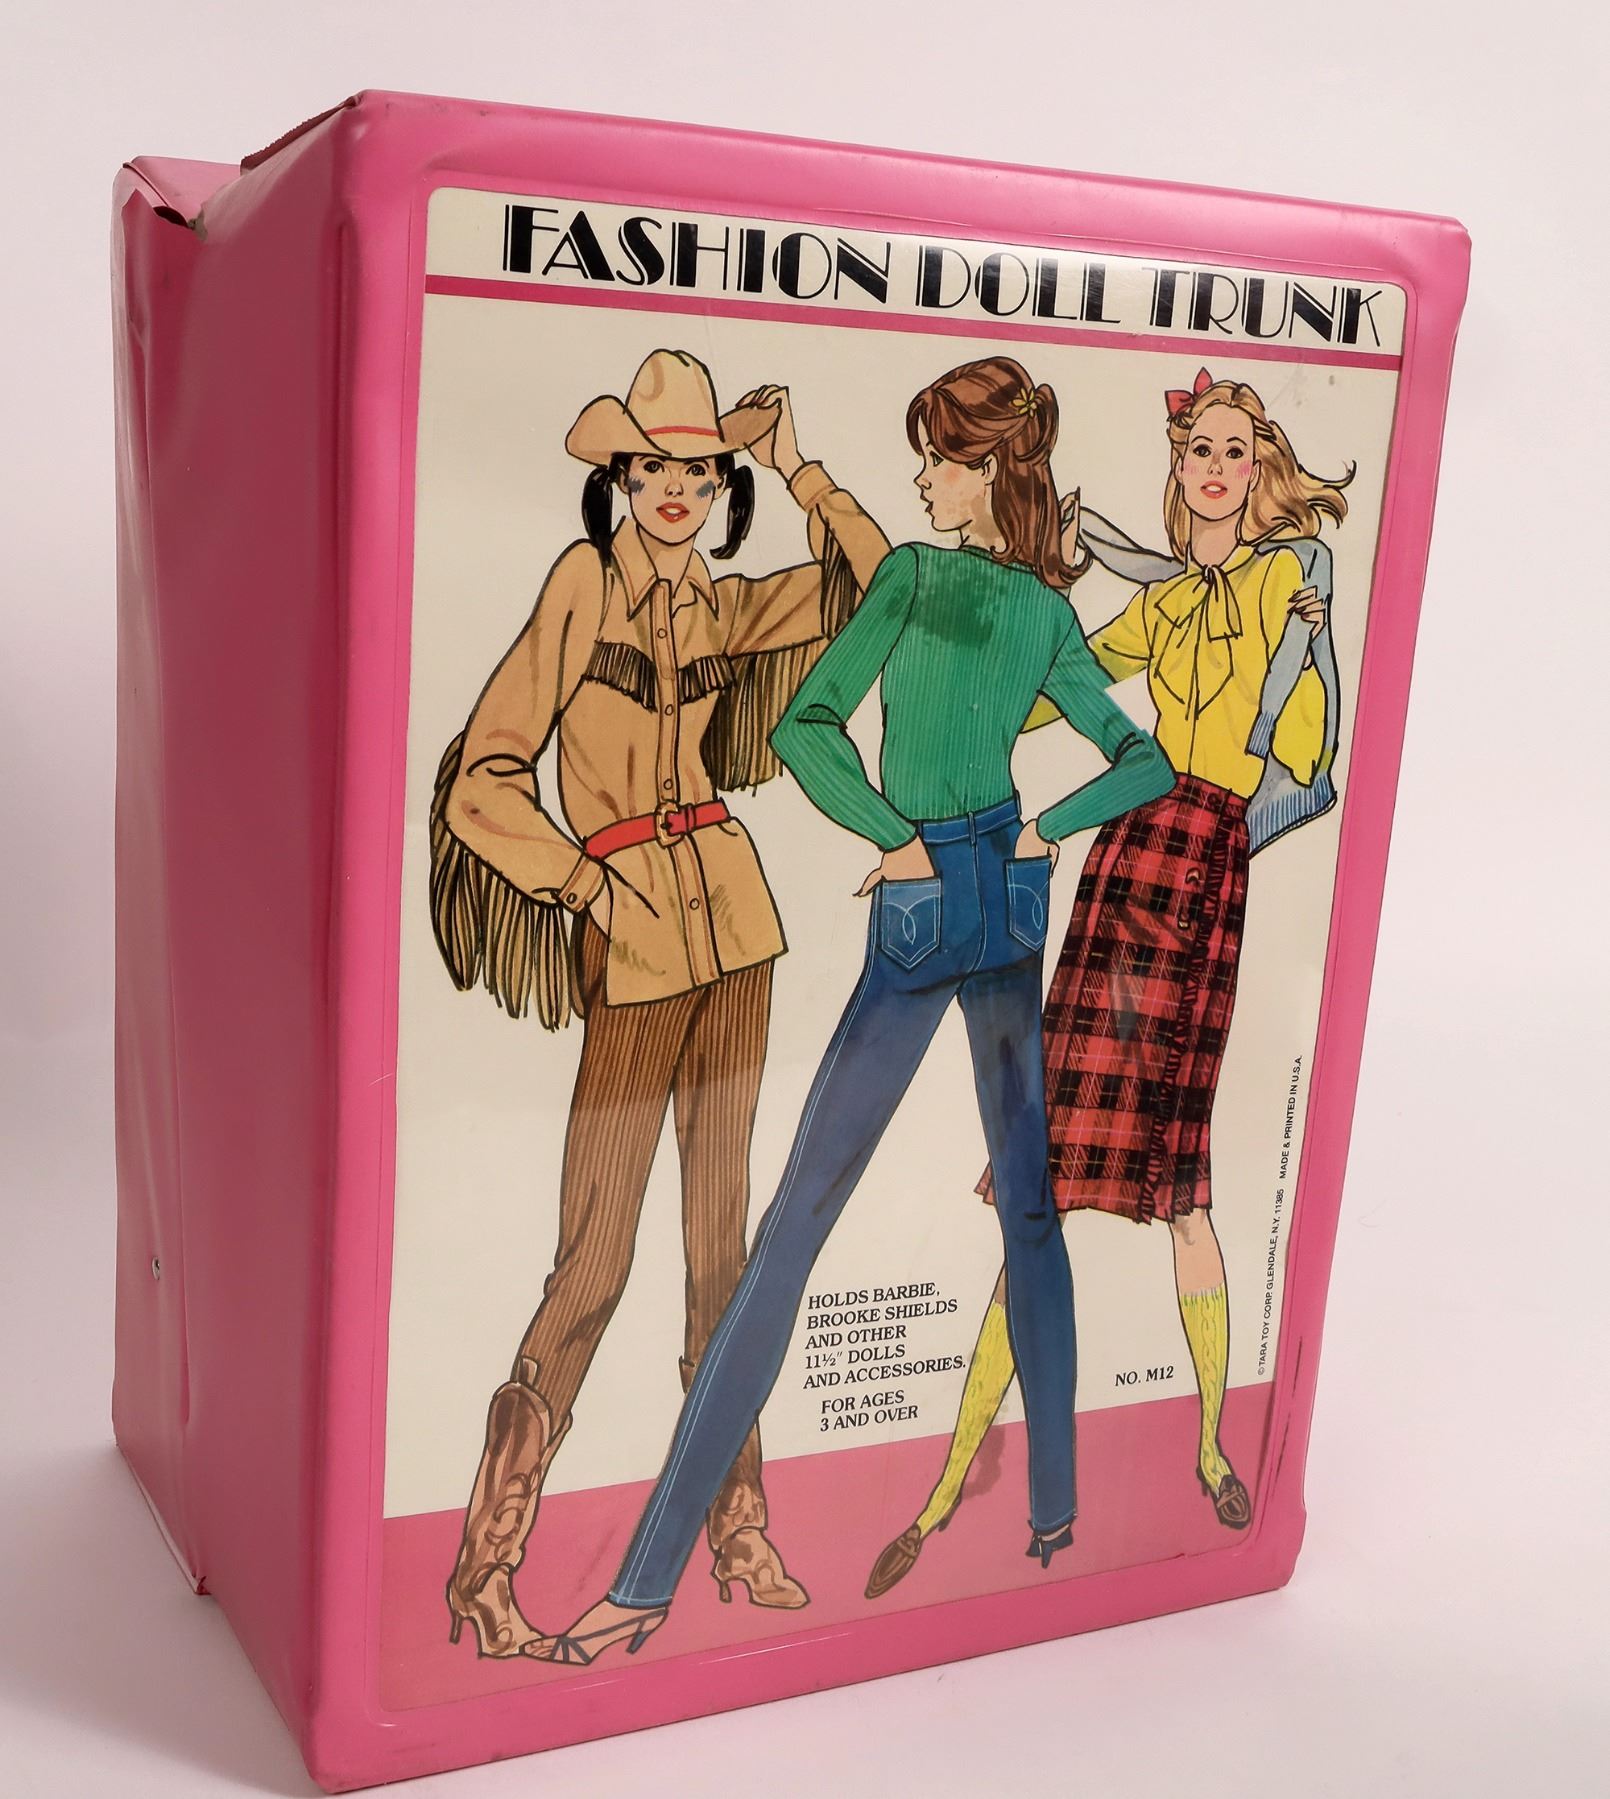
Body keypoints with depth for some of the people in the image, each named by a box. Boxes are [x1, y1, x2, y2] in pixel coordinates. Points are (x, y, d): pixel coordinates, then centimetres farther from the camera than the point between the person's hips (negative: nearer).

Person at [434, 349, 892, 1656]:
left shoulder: (721, 609, 10)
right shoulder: (583, 581, -7)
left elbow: (875, 581, 12)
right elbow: (484, 784, -10)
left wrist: (799, 471, 4)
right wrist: (589, 886, -9)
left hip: (732, 926, 6)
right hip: (633, 952, -6)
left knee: (722, 1237, 12)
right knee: (596, 1264, -5)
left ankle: (739, 1535, 24)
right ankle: (486, 1568, 9)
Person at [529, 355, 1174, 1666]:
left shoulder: (915, 570, -6)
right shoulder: (1056, 614, 9)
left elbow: (804, 727, -12)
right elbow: (1151, 762, 14)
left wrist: (898, 841, -7)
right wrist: (1046, 832, 4)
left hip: (922, 909, -6)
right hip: (1017, 906, 6)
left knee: (794, 1226, -7)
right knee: (1031, 1207, 14)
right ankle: (1056, 1506, 21)